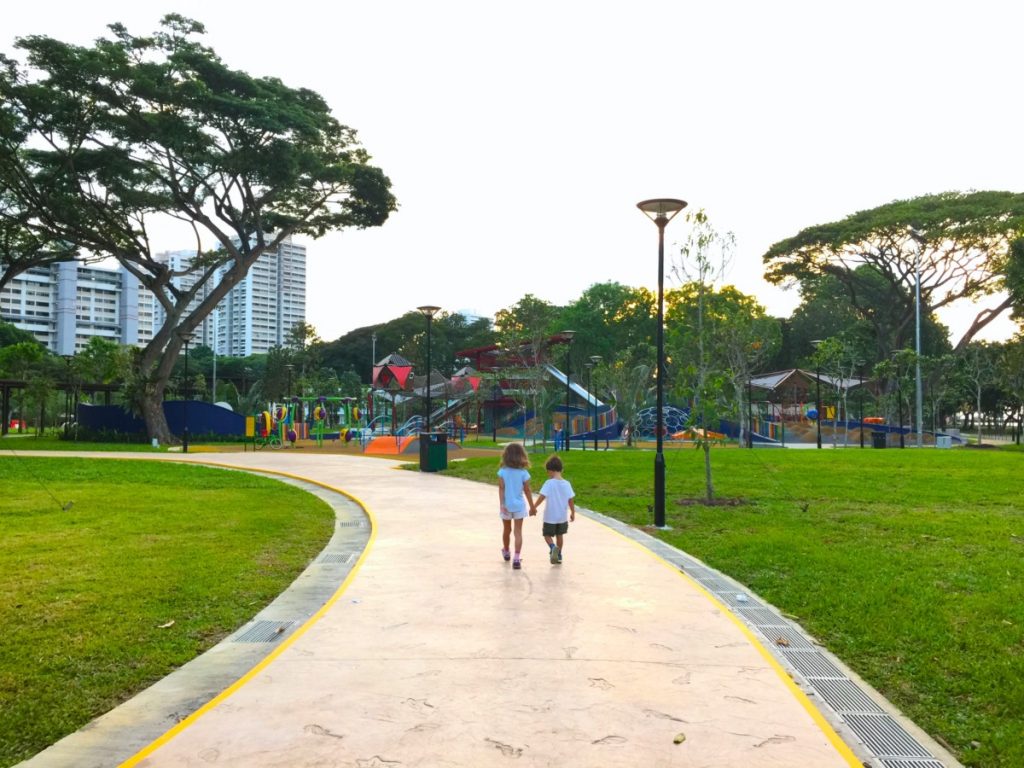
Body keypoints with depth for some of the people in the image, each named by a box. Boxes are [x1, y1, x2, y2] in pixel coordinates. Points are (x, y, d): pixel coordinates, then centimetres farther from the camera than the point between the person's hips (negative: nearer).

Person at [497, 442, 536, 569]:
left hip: (506, 505, 1)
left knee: (506, 530, 20)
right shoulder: (523, 473, -8)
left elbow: (501, 489, -13)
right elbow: (527, 491, -3)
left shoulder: (502, 472, -8)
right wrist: (532, 506, 6)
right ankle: (516, 558, -10)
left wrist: (502, 505, -13)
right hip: (519, 505, -1)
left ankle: (506, 552, 41)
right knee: (518, 532, 1)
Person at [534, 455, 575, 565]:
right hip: (562, 516, 4)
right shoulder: (566, 484, -3)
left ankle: (553, 547, -18)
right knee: (559, 535, 19)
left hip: (550, 517, -4)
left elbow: (542, 496, -20)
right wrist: (573, 513, 13)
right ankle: (558, 555, 25)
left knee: (547, 535, 10)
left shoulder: (549, 483, -16)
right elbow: (571, 500, 2)